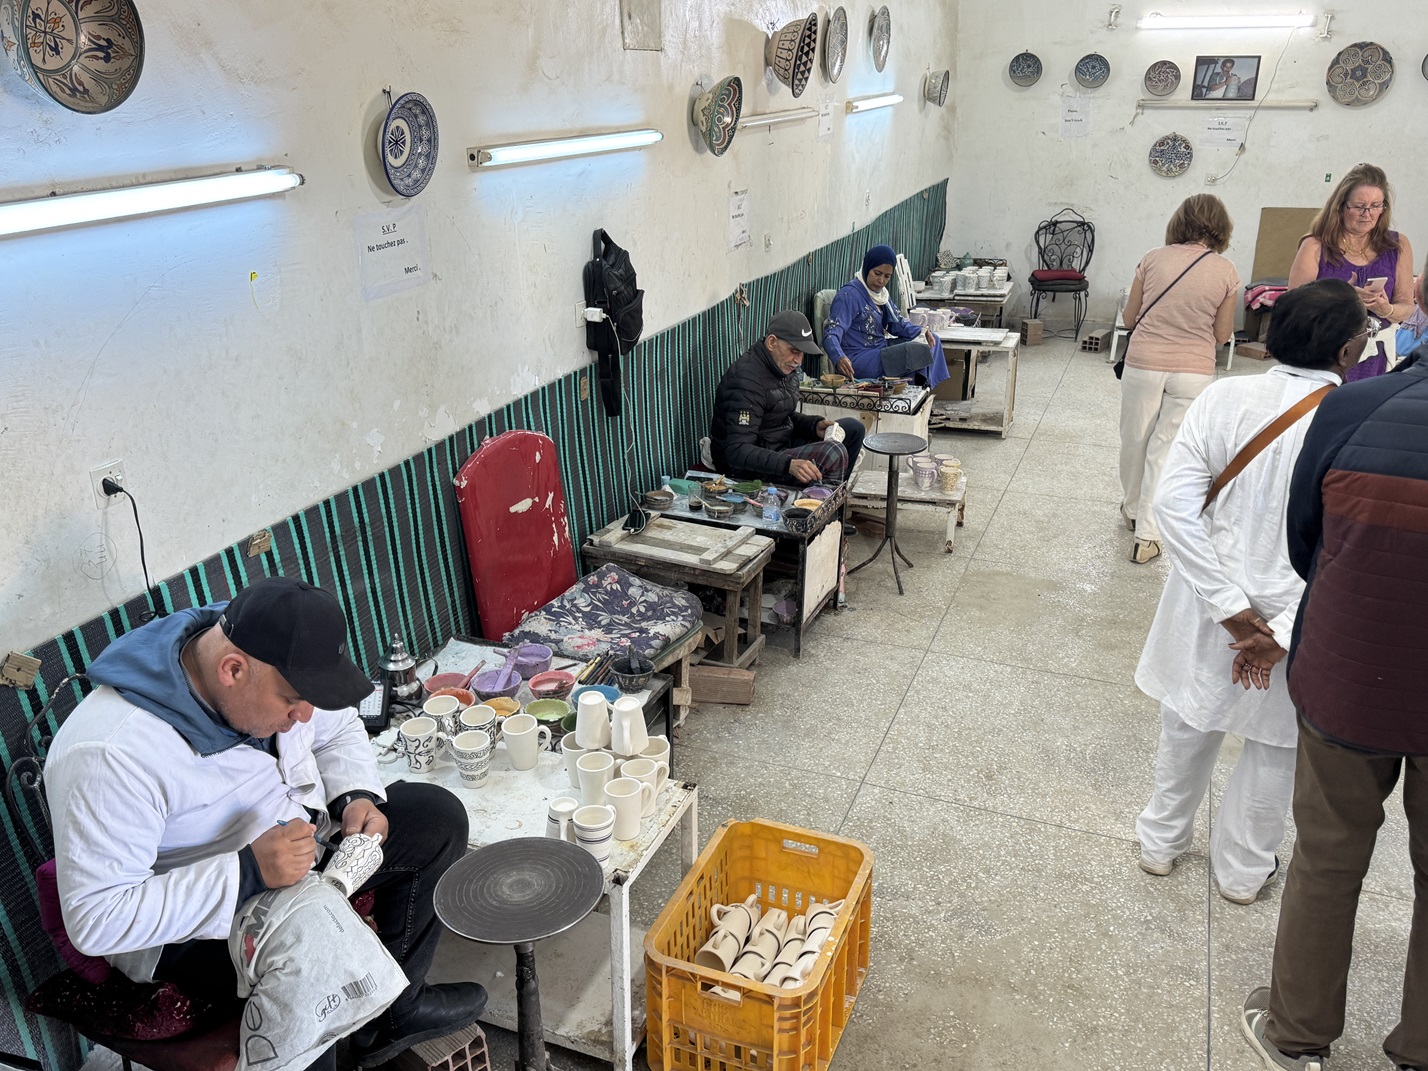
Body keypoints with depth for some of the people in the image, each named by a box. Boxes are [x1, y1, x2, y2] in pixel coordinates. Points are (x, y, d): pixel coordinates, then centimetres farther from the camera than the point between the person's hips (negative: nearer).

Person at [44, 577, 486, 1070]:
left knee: (439, 818, -1)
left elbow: (337, 729, 8)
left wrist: (357, 795, -12)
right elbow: (95, 919, -31)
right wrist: (248, 873, -37)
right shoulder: (110, 756, -32)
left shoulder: (280, 668, -12)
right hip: (190, 922, -7)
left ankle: (395, 1009, 10)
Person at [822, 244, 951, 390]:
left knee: (932, 340, 7)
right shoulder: (849, 295, -17)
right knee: (919, 351, -24)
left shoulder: (880, 293, 11)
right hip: (857, 361, -10)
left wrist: (921, 332, -4)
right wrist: (839, 358, -47)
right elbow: (832, 333, -26)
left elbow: (897, 323, 17)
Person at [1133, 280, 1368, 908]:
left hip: (1212, 602, 2)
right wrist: (1287, 633, -17)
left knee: (1189, 722, 24)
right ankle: (1243, 870, 40)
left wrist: (1229, 605, -13)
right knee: (1276, 747, 21)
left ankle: (1161, 842, 43)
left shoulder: (1225, 398, -13)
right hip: (1307, 614, -2)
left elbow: (1174, 501, -16)